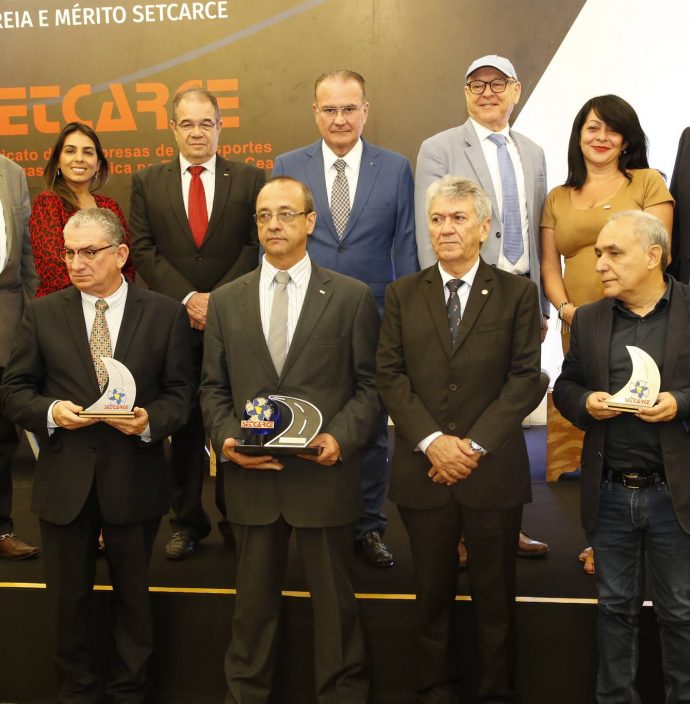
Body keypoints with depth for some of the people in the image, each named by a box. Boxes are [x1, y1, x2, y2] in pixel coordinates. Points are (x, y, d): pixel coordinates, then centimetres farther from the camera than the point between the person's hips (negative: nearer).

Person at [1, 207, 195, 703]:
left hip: (135, 480, -1)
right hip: (65, 481, 1)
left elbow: (180, 393, -1)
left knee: (133, 593, 15)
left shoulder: (165, 313, -2)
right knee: (69, 597, 15)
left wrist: (151, 420, -20)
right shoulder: (43, 313, 0)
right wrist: (49, 411, -17)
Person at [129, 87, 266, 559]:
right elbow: (144, 250, 3)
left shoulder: (250, 179, 6)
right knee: (183, 422, 6)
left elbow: (256, 247, 0)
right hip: (173, 321, 1)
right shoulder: (147, 182, 9)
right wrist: (186, 299, -9)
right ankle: (188, 520, 17)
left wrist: (219, 298, -11)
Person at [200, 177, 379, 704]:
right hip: (251, 477, 2)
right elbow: (213, 388, 9)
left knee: (334, 599, 11)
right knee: (254, 600, 16)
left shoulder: (351, 297, 0)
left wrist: (342, 436, -15)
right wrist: (226, 438, -8)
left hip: (325, 475, -2)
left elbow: (369, 384, 0)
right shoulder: (225, 302, 8)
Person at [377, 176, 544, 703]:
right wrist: (432, 440, -12)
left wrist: (476, 444, -12)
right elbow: (390, 375, 0)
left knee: (496, 593, 10)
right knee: (433, 590, 12)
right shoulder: (403, 294, 7)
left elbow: (526, 377, -4)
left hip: (494, 469, -1)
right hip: (423, 467, 1)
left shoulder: (517, 293, 2)